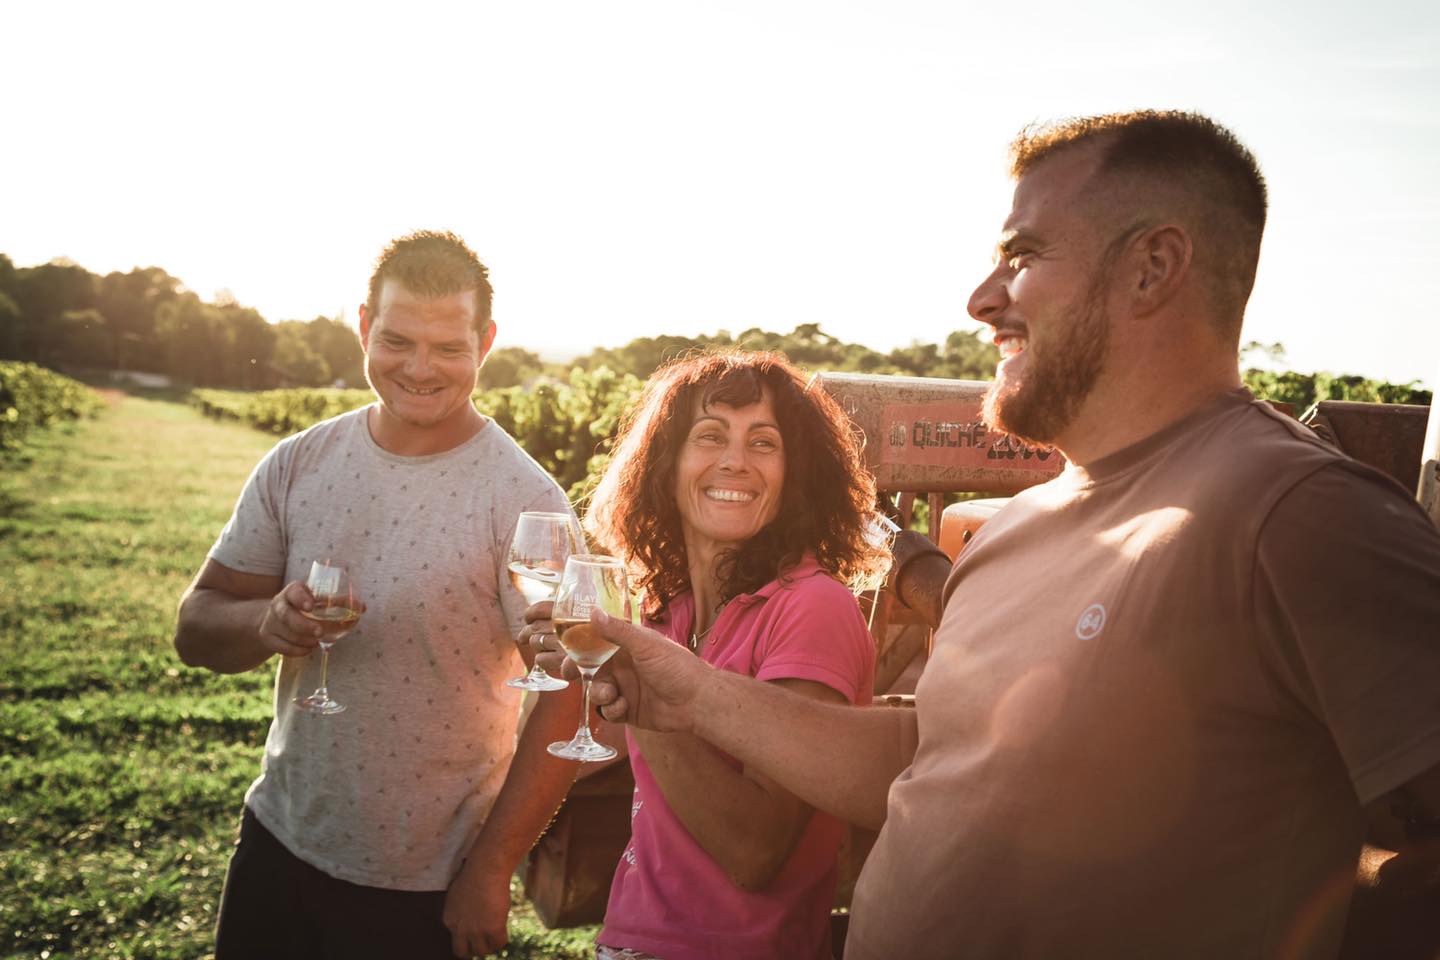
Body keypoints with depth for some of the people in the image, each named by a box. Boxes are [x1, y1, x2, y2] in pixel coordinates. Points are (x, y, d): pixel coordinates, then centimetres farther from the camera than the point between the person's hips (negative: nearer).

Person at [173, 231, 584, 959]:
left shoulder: (522, 498, -17)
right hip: (279, 842, 4)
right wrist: (267, 620, -21)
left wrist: (489, 870, -14)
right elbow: (195, 630, 1)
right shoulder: (297, 465, -3)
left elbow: (568, 696, -16)